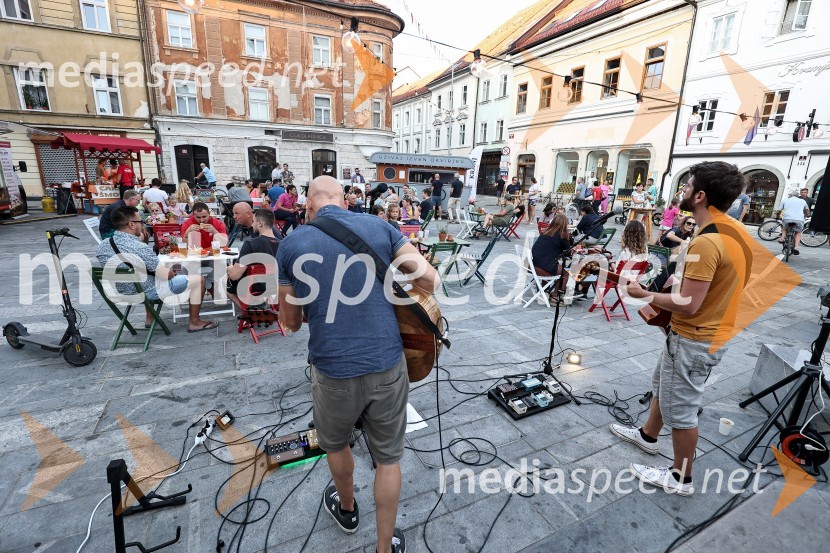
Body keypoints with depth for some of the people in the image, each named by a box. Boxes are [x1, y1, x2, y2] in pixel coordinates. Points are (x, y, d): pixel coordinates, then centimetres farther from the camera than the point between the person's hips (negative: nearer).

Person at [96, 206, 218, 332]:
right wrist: (173, 273, 0)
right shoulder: (140, 248, -29)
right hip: (146, 292, -8)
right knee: (198, 280, 0)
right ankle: (194, 322, 10)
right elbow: (166, 275, -23)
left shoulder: (102, 246, -6)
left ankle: (149, 318, 39)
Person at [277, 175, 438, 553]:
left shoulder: (291, 244, -1)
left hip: (333, 369, 0)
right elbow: (430, 279, -3)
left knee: (335, 444, 30)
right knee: (388, 457, 20)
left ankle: (347, 509, 57)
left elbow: (290, 322, 6)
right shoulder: (379, 226, 0)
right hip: (387, 364, 1)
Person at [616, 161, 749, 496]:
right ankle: (648, 436, 47)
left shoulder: (706, 242, -28)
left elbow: (688, 304, -28)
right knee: (663, 385, 26)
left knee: (680, 408, 7)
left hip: (694, 340, -10)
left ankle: (680, 477, 27)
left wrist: (644, 294, -16)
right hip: (711, 333, 10)